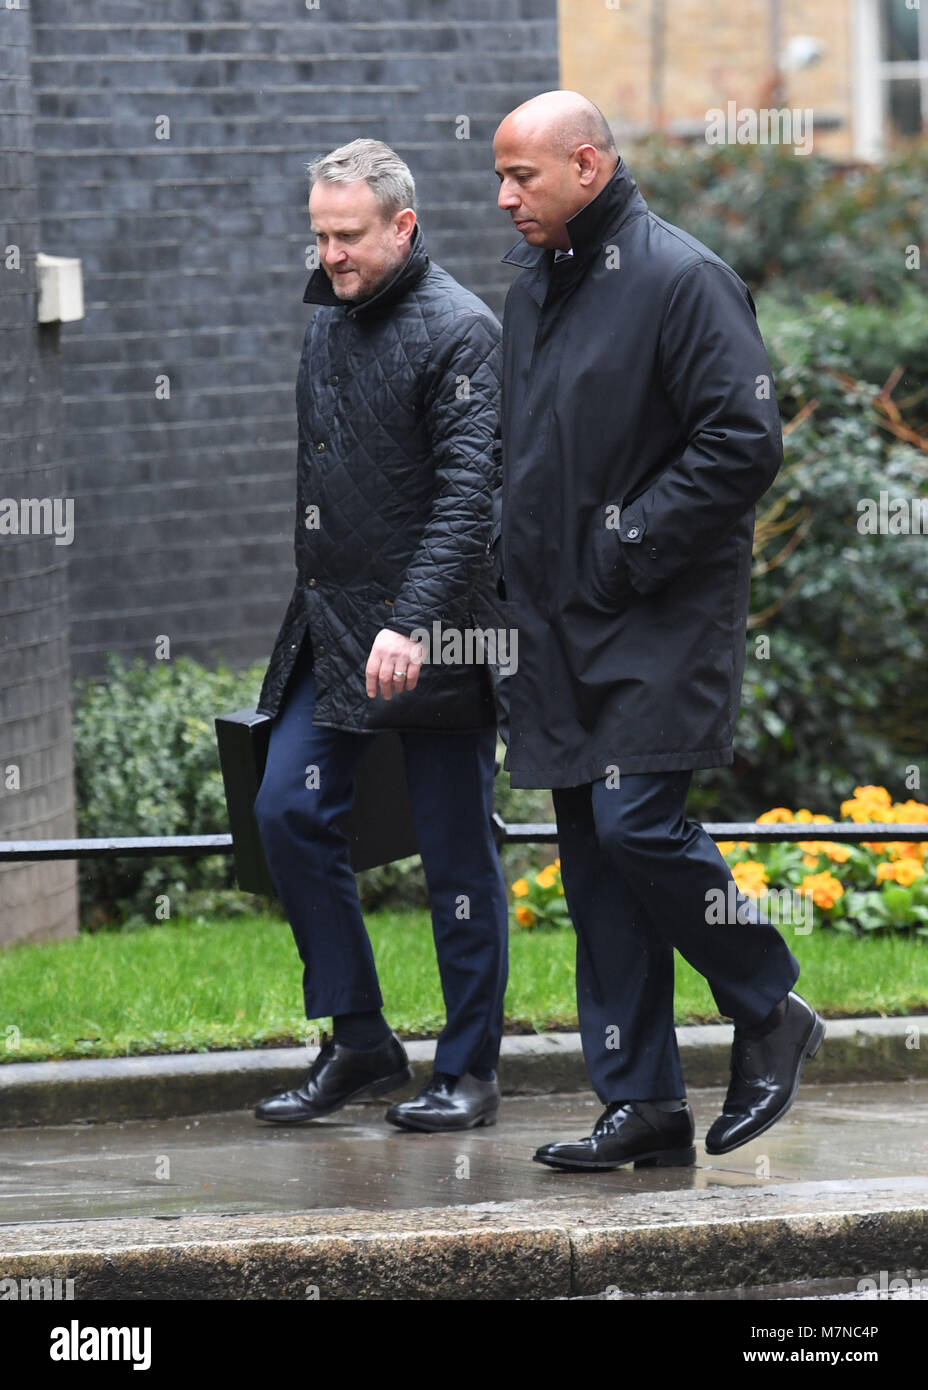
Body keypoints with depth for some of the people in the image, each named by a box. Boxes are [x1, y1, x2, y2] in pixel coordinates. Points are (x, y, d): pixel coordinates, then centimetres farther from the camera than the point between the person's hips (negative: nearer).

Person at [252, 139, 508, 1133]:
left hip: (431, 640, -7)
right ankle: (357, 1040, 8)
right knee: (289, 810, -2)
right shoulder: (328, 325, 14)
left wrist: (413, 624, -27)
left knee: (456, 848, 0)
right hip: (330, 631, 7)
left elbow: (468, 496, -18)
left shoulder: (459, 332, -10)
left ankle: (468, 1070, 9)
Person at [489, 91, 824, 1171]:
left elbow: (744, 443, -17)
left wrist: (629, 547, -17)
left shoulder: (680, 280, -10)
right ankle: (641, 1104, 8)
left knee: (637, 823, -17)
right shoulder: (532, 286, 15)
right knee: (593, 860, 5)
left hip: (661, 624, -8)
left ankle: (771, 1018, 5)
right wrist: (512, 558, 12)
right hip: (558, 629, 8)